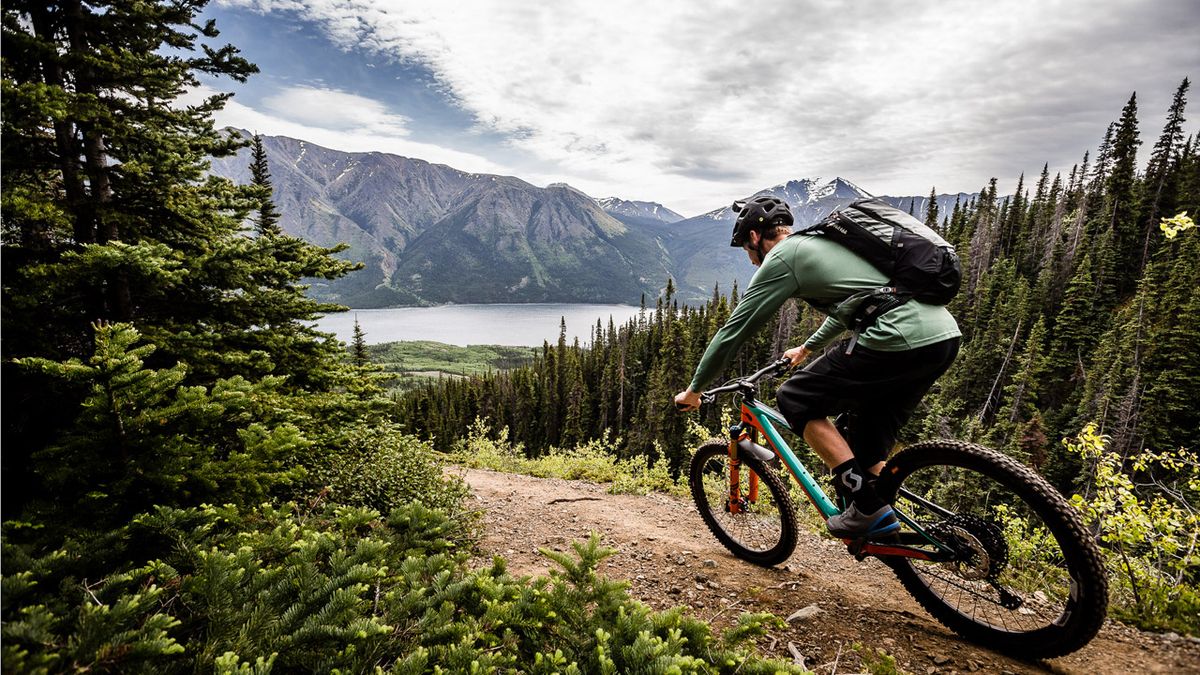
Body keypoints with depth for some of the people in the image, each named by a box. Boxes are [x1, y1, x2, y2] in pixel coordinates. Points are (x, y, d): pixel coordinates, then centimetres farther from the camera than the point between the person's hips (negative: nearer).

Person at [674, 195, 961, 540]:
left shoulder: (781, 258, 0)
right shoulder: (825, 242, 26)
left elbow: (733, 331, 2)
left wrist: (694, 389, 13)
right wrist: (808, 347, 56)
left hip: (898, 342, -10)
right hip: (946, 335, 10)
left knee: (796, 400, 5)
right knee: (865, 444, 22)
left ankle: (868, 508, 4)